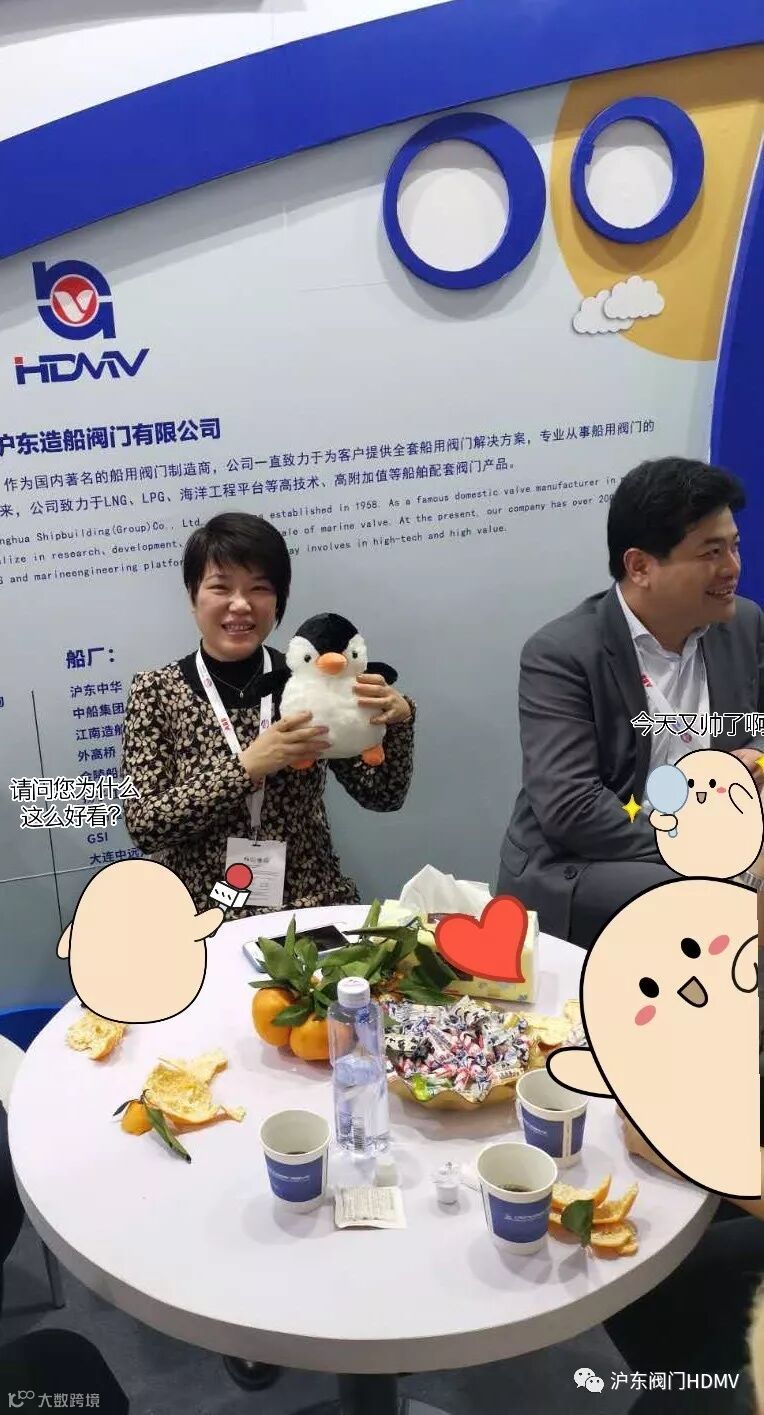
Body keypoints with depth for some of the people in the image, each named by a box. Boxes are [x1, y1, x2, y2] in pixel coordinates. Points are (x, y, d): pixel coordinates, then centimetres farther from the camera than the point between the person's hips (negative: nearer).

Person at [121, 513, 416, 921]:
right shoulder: (155, 691, -3)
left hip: (314, 905, 2)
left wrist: (397, 720, -17)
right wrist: (247, 767, -21)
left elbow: (382, 796, 1)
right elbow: (144, 825, -11)